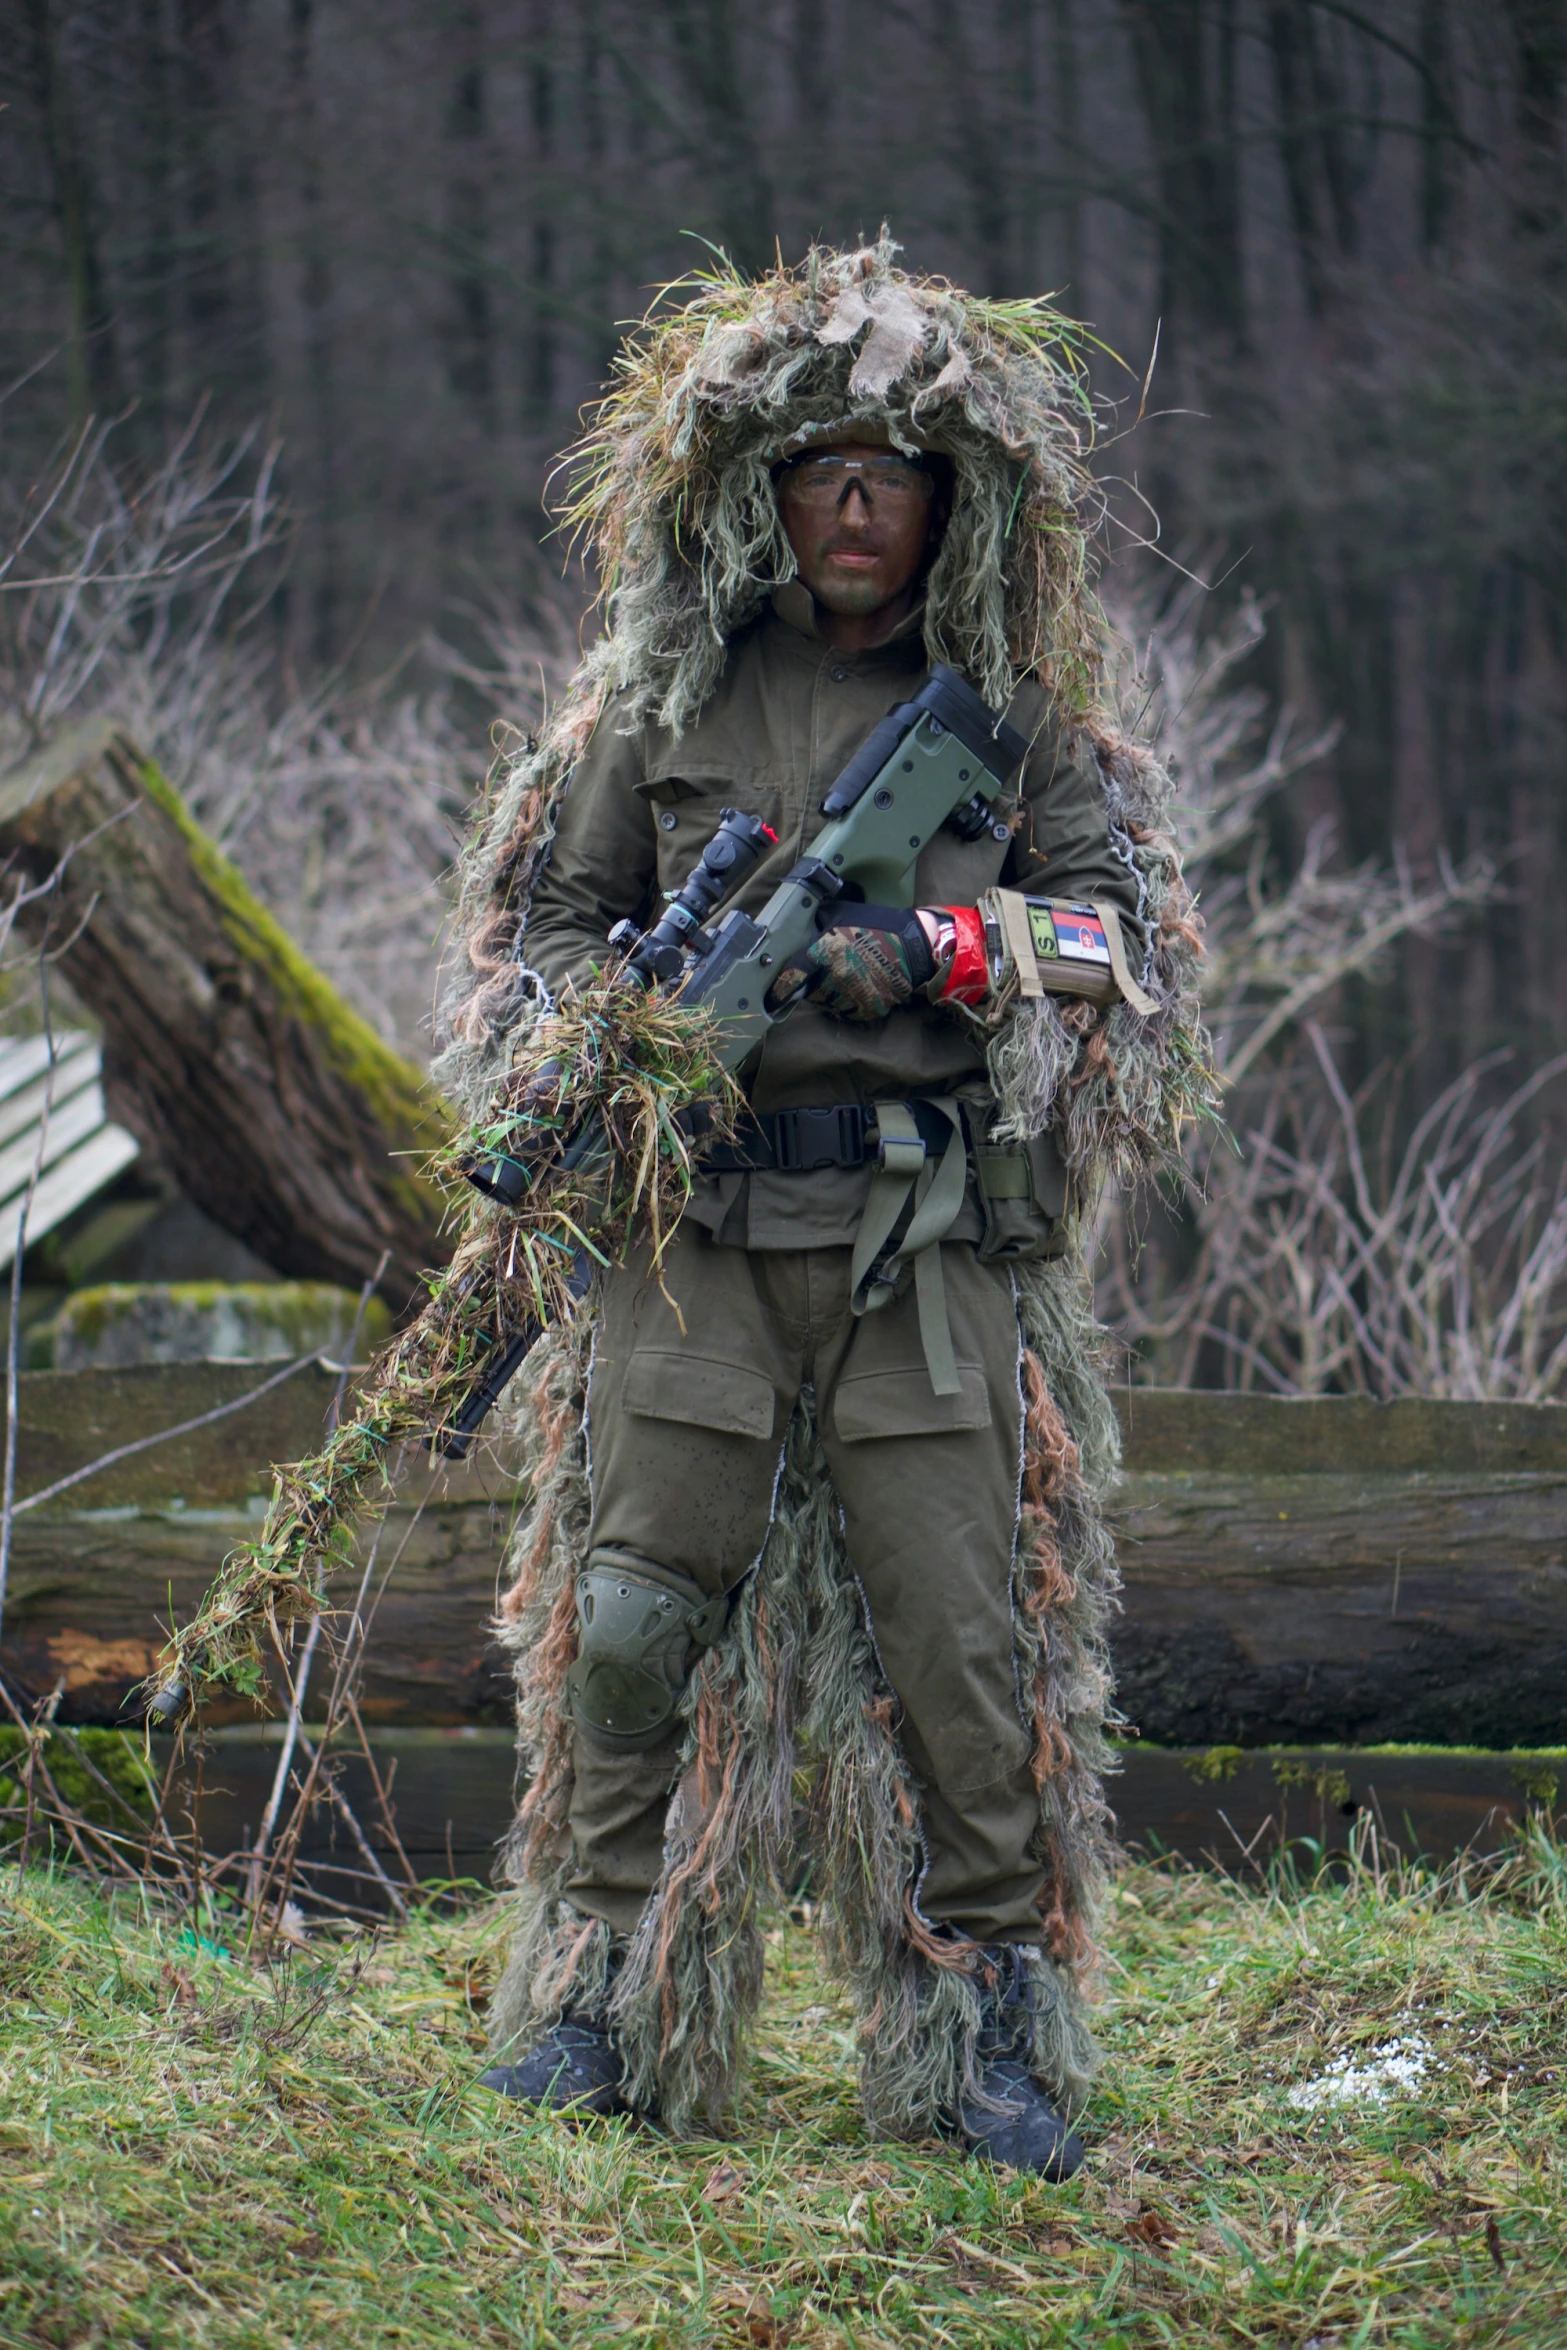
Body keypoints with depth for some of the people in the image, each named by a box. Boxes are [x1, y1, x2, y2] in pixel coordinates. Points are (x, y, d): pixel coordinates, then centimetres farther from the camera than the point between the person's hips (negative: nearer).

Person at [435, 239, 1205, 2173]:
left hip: (938, 1241, -1)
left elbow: (1130, 934, 3)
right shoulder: (659, 696, 9)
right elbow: (539, 914, 18)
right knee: (632, 1618, 0)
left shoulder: (1022, 715, 8)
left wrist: (934, 953, -13)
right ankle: (596, 1999, 14)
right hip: (694, 1232, 1)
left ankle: (989, 2031, 9)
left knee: (963, 1639, -3)